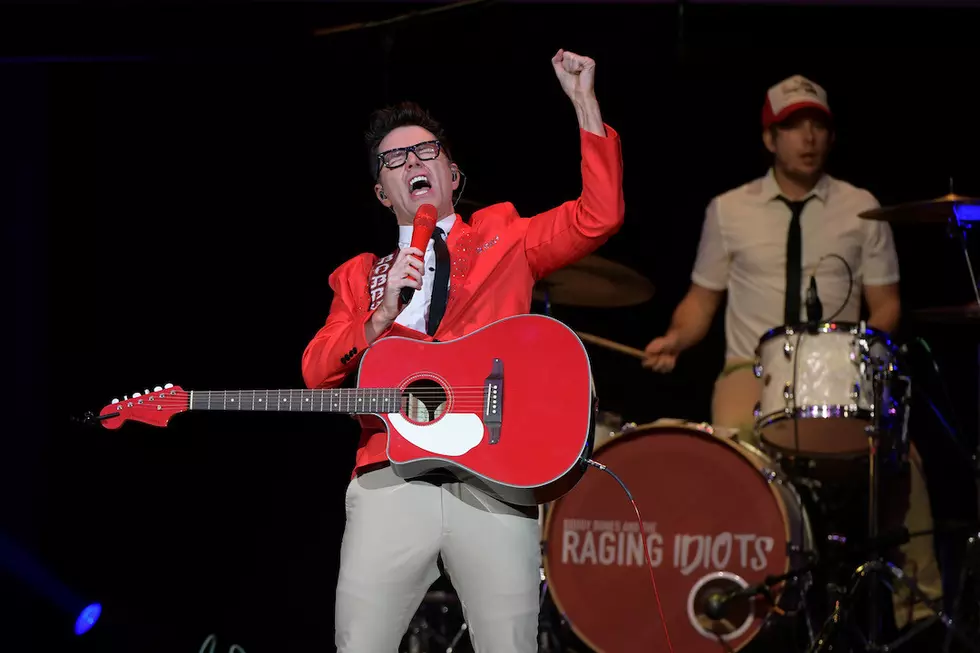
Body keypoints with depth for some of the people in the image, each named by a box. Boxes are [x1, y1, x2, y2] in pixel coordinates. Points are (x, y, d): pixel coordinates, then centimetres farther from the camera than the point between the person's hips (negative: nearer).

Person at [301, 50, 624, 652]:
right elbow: (317, 374, 9)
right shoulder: (359, 277, 21)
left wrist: (584, 101, 0)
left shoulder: (503, 240, 18)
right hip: (391, 483, 1)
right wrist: (382, 314, -7)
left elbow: (599, 217, 4)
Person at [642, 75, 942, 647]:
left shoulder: (861, 209, 8)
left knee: (899, 452, -28)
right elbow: (702, 298, 13)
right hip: (753, 371, 0)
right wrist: (676, 339, -7)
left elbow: (885, 305, 8)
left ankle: (917, 605, -18)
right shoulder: (729, 211, 8)